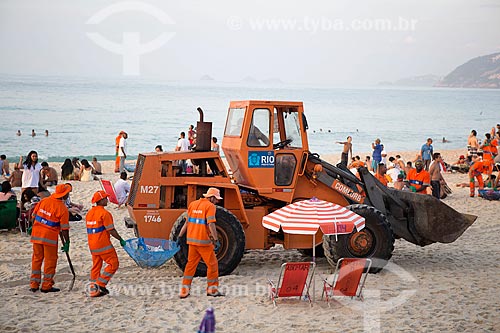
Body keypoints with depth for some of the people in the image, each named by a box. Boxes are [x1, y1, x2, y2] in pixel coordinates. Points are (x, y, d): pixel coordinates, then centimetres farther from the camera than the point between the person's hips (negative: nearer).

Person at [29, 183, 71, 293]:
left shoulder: (44, 201, 1)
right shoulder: (62, 209, -14)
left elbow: (34, 215, 10)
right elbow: (64, 229, -12)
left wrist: (33, 227, 27)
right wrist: (67, 242, -3)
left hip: (36, 234, 5)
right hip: (50, 237, -5)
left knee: (37, 258, 15)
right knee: (50, 260, 7)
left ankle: (34, 284, 20)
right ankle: (46, 286, 10)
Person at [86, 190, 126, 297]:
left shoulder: (89, 213, 12)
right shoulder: (104, 213, -15)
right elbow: (111, 230, -15)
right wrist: (121, 240, -4)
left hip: (92, 246, 9)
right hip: (104, 246, -8)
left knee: (96, 266, 14)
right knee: (114, 264, 1)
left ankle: (93, 290, 13)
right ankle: (100, 284, -5)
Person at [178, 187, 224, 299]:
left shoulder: (192, 204, 10)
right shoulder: (210, 206, -11)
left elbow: (187, 223, 13)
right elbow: (211, 224, -20)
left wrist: (180, 236, 19)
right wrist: (216, 240, -19)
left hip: (192, 240, 7)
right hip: (204, 241, -7)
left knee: (191, 264, 14)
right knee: (212, 264, 6)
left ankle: (184, 290, 11)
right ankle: (212, 289, 11)